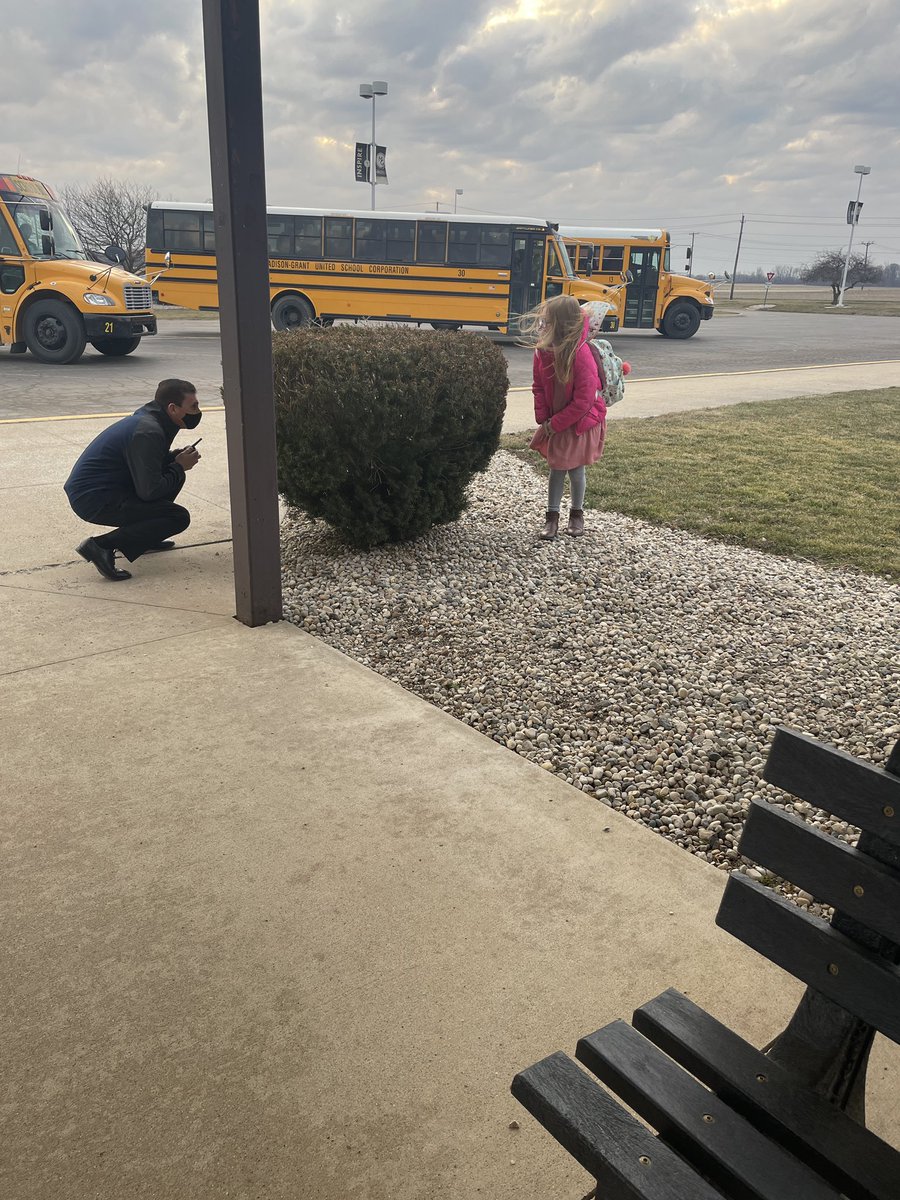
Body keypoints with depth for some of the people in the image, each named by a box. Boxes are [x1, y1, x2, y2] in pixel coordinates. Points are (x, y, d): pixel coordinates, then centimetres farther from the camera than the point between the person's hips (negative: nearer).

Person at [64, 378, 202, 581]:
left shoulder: (148, 418, 8)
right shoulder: (148, 432, -22)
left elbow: (148, 462, 24)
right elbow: (149, 492, -23)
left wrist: (178, 457, 4)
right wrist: (180, 467, -7)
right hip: (94, 499, -10)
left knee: (174, 474, 14)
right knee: (179, 518, -15)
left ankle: (143, 535, 18)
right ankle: (102, 546, -16)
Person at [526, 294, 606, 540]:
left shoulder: (581, 355, -29)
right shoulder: (543, 349, -11)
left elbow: (583, 401, -25)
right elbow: (539, 387, -1)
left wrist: (555, 424, -19)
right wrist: (543, 419, -10)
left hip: (581, 422, -4)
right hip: (554, 422, 4)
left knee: (575, 470, 8)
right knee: (556, 469, 10)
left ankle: (577, 513, 30)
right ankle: (552, 515, 22)